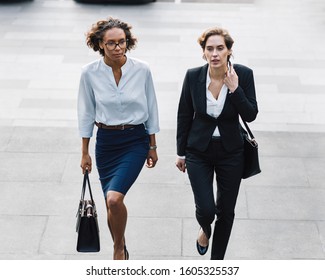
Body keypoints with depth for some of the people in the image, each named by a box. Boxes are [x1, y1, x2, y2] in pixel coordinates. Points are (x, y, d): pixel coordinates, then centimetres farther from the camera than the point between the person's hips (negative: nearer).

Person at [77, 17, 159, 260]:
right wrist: (85, 153, 5)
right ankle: (121, 250, 36)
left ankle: (119, 248, 6)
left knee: (114, 199, -21)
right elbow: (86, 114, 2)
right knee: (112, 204, 10)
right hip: (106, 142, 2)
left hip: (135, 141, -2)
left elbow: (151, 109, 2)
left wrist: (153, 146, 7)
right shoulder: (90, 73, -7)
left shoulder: (142, 70, -9)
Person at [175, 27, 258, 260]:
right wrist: (181, 153, 5)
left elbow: (250, 115, -12)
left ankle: (217, 260, 32)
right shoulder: (193, 76, -13)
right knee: (206, 209, -8)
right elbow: (184, 116, -1)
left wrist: (234, 89, -26)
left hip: (231, 152, 1)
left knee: (226, 211, 10)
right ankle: (205, 229, 31)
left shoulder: (243, 74, -13)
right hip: (199, 151, -1)